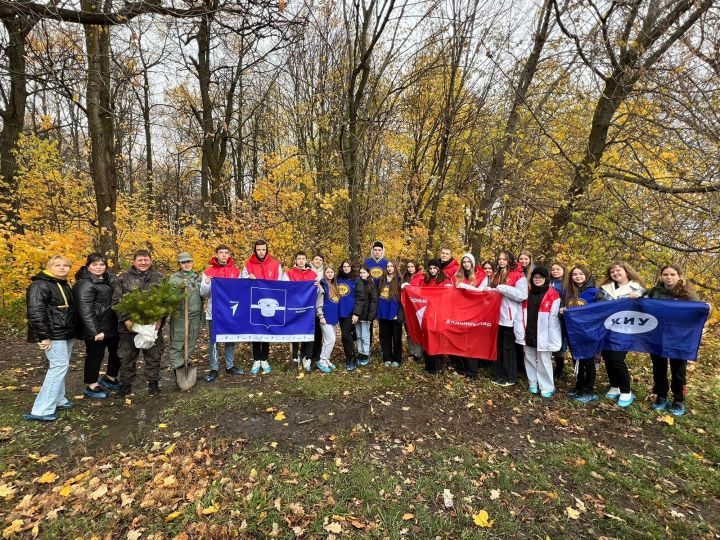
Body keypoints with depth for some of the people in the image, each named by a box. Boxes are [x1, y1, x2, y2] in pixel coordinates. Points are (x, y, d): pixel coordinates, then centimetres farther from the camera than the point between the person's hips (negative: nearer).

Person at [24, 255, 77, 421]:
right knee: (59, 366, -13)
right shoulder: (40, 285, -13)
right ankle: (41, 411, -9)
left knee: (60, 366, 15)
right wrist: (44, 336, -24)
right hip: (53, 334, -10)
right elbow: (35, 312, -21)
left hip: (66, 333, 10)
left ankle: (58, 399, 26)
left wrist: (73, 331, 22)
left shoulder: (64, 285, 17)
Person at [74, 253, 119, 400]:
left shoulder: (108, 279, 10)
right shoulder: (85, 284, -17)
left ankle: (110, 378, 39)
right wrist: (94, 331, -28)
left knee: (117, 351, 19)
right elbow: (85, 310, -24)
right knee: (95, 356, 4)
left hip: (111, 326, 9)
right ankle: (91, 387, 22)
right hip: (97, 328, -9)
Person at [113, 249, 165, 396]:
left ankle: (153, 381, 23)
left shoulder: (159, 278, 4)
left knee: (153, 355, 9)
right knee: (127, 356, 10)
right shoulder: (123, 278, 1)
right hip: (129, 325, 0)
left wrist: (160, 319, -9)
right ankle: (126, 382, 27)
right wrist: (126, 320, -12)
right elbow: (116, 301, -2)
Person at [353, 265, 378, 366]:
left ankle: (366, 355, 14)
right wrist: (355, 313, -6)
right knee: (359, 336, 11)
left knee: (365, 336, 2)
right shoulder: (358, 283, 6)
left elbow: (374, 301, -6)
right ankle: (360, 354, 22)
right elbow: (357, 299, 2)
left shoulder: (372, 285, -2)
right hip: (357, 313, 3)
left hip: (365, 314, -3)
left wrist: (371, 316, -13)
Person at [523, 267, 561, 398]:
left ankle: (547, 388, 12)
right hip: (529, 333, 5)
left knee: (544, 360, 0)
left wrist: (551, 336, -13)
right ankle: (533, 384, 24)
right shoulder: (528, 293, 10)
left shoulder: (552, 294, -7)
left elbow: (553, 317, -10)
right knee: (530, 358, 11)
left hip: (543, 334, -5)